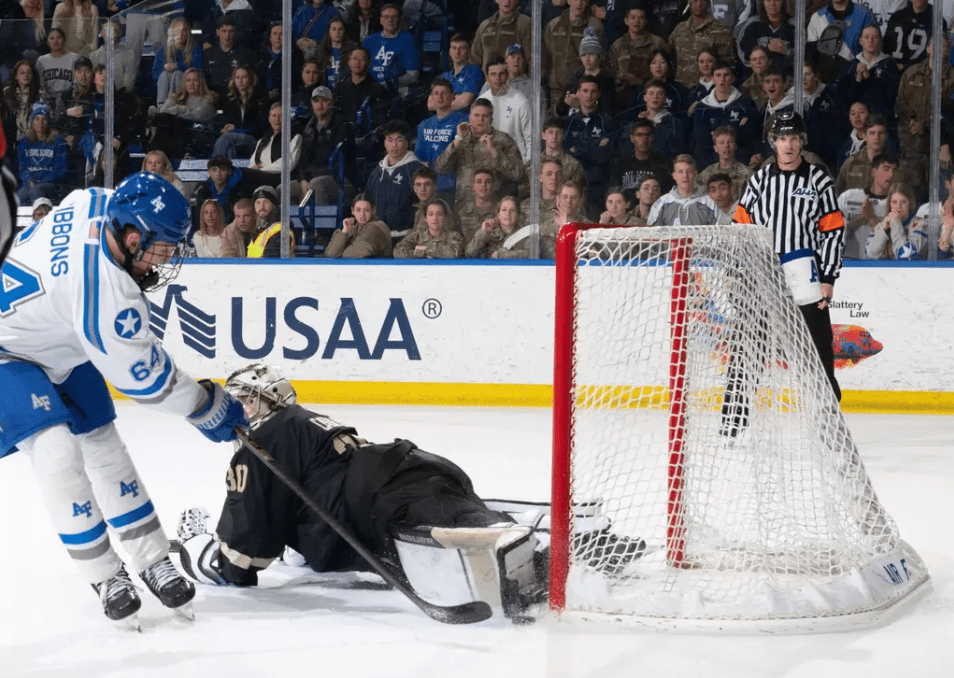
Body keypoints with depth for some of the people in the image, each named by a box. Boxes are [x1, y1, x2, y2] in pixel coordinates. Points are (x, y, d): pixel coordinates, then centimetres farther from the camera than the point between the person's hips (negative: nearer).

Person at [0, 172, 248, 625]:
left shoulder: (91, 204, -17)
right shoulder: (107, 292, -38)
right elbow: (145, 376, -25)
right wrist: (207, 406, -12)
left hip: (62, 347, 10)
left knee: (102, 446, 8)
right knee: (57, 451, -22)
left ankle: (152, 561, 15)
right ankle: (104, 577, -8)